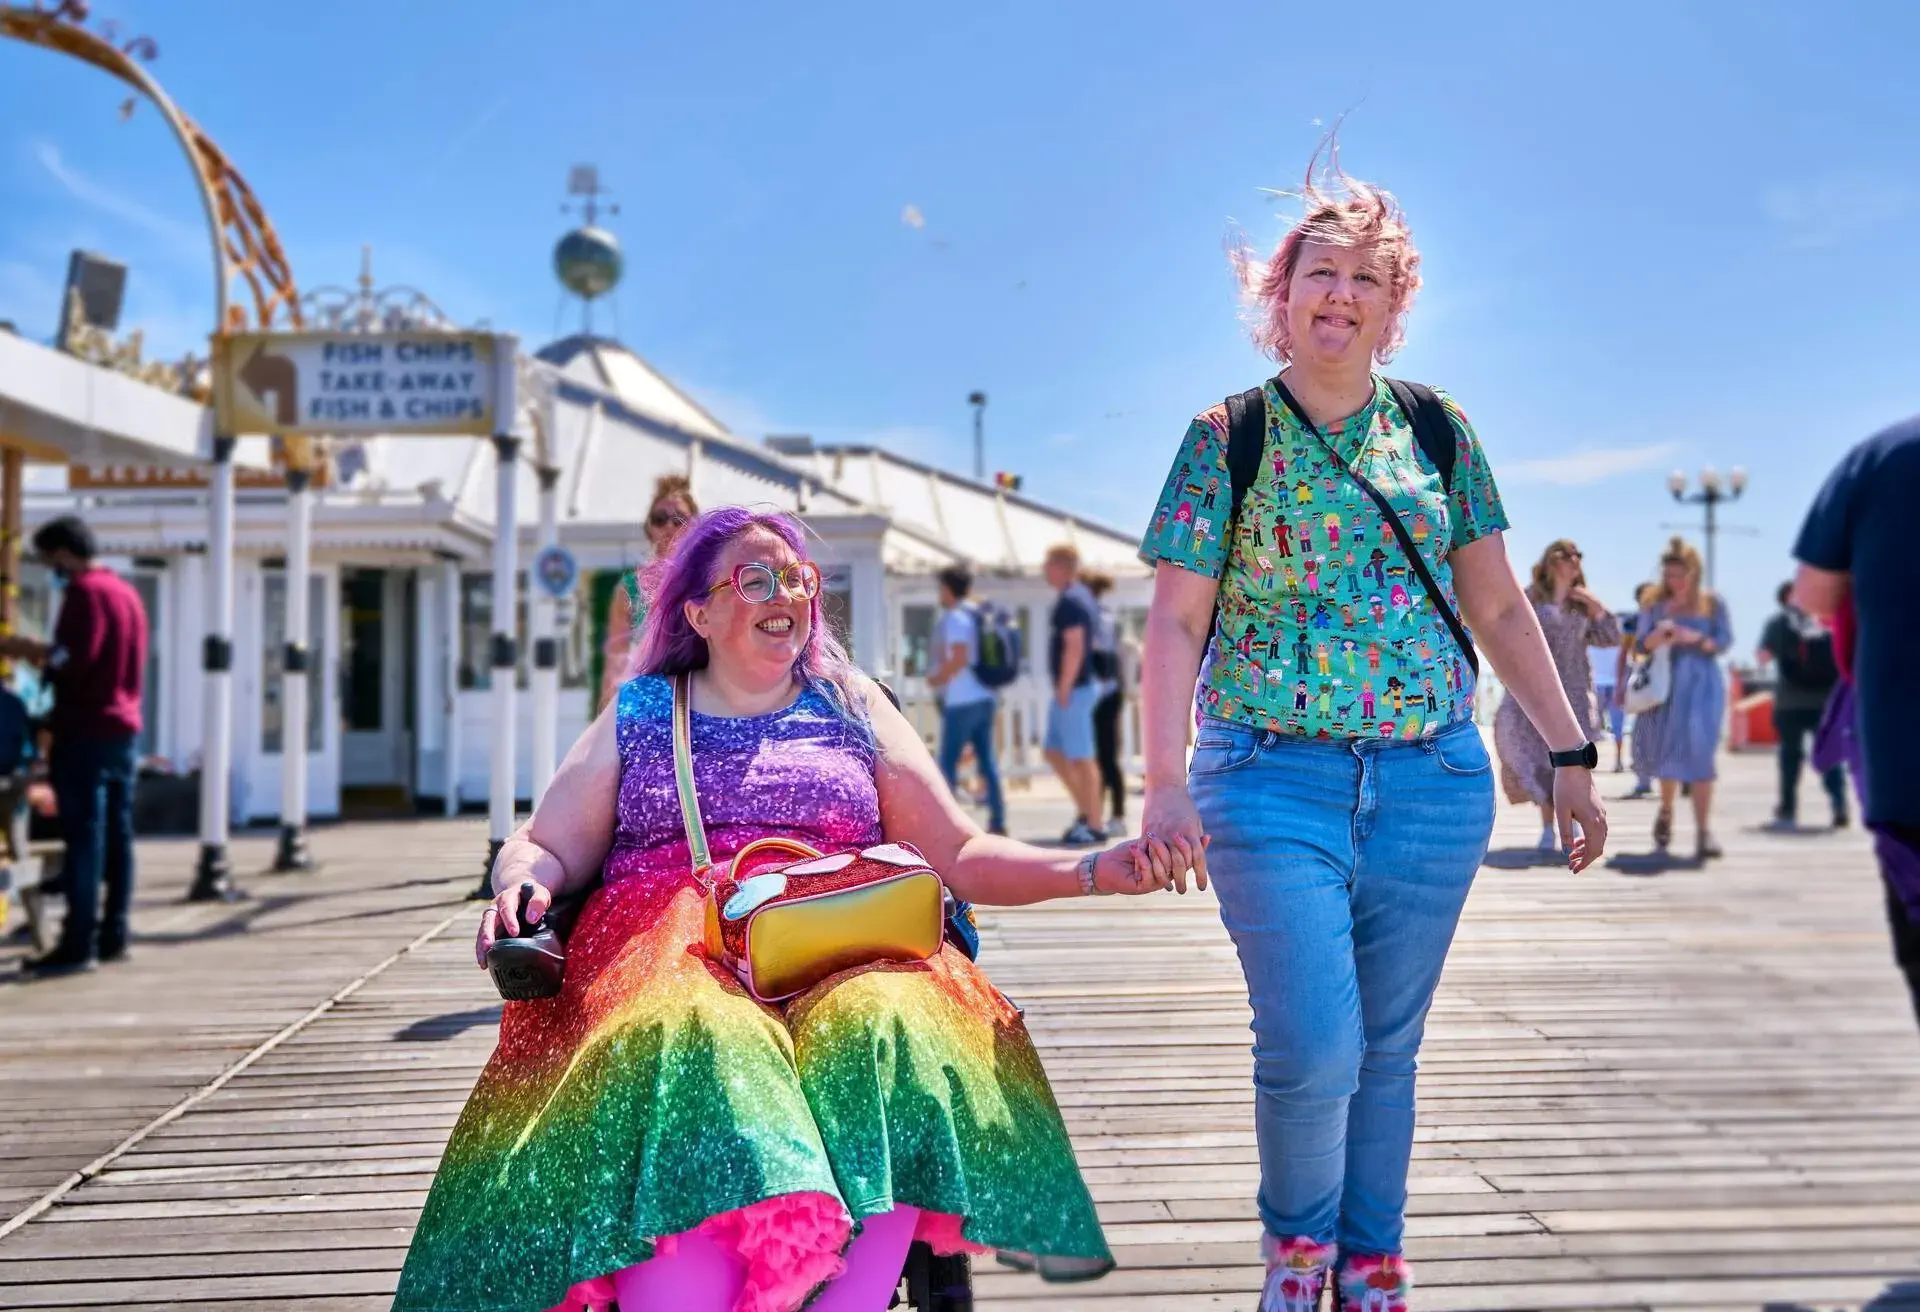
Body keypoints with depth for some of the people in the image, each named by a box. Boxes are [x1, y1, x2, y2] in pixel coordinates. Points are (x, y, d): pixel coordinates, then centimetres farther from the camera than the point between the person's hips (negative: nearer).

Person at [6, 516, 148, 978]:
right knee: (116, 835, 8)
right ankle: (113, 936, 11)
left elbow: (74, 661, -19)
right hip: (124, 728, 9)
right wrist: (45, 654, 20)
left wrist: (31, 650, -4)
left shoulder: (84, 591, -11)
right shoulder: (127, 591, 16)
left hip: (86, 731, -9)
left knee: (83, 837, -8)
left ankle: (79, 944, -8)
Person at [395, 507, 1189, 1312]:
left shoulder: (853, 707, 20)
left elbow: (959, 855, 15)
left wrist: (1092, 871, 0)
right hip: (672, 944, -1)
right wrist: (518, 889, -8)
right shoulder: (638, 714, 19)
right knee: (686, 1042, -37)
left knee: (886, 1025, -35)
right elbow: (544, 849, 16)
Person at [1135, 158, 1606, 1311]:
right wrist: (1166, 780, -16)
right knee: (1313, 1047, -9)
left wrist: (1571, 754, 9)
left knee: (1388, 1048, 9)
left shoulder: (1438, 429, 8)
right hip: (1274, 775, -2)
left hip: (1432, 780, 3)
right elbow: (1177, 621, -4)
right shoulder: (1226, 436, 0)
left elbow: (1500, 609, 12)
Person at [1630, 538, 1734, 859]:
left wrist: (1695, 639, -18)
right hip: (1665, 684, 2)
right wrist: (1657, 637, -18)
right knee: (1663, 749, 8)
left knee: (1698, 752, -12)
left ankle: (1703, 832, -12)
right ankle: (1666, 811, 37)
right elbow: (1640, 643, 3)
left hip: (1701, 682, -2)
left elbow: (1725, 640, -2)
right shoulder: (1656, 604, 8)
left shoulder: (1711, 603, 5)